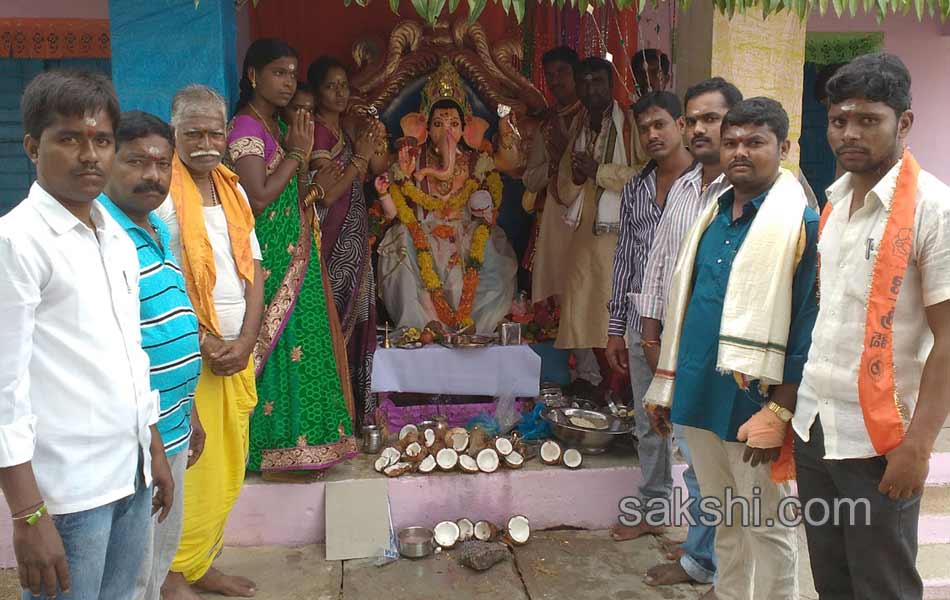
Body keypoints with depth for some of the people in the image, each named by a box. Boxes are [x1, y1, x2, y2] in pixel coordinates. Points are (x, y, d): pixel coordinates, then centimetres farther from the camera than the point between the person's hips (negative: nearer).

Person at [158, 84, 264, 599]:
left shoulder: (233, 189, 11)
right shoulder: (162, 192, -9)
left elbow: (253, 271, 10)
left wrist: (245, 343, -1)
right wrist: (204, 344, -13)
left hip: (238, 351, 6)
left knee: (228, 469, 11)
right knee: (193, 471, -3)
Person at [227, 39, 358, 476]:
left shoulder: (278, 127, 15)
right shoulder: (246, 128, -12)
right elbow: (261, 196, -21)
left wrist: (314, 185, 0)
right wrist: (297, 151, -13)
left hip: (295, 252, 9)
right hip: (271, 255, -9)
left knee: (298, 344, 11)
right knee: (278, 346, -5)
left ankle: (293, 442, 22)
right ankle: (272, 454, 7)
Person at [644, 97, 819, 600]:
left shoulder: (800, 223, -10)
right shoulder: (712, 214, 10)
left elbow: (806, 328, -14)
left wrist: (778, 412, -16)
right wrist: (666, 385, 13)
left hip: (751, 403, -6)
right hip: (699, 393, 7)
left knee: (766, 525, 8)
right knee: (724, 517, 20)